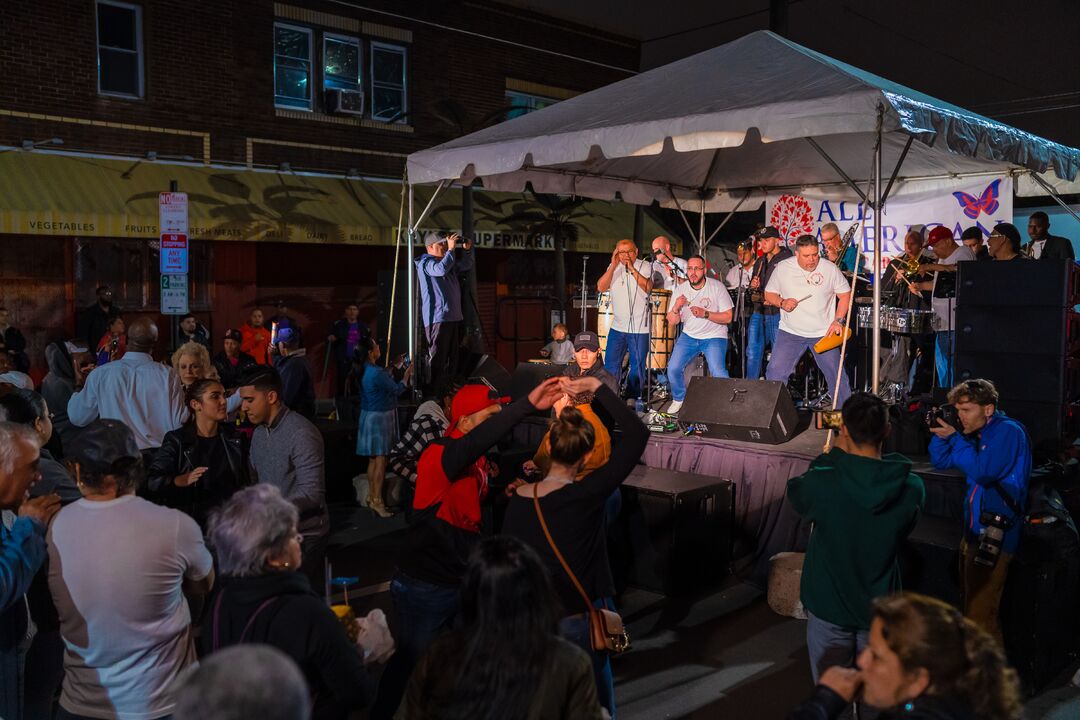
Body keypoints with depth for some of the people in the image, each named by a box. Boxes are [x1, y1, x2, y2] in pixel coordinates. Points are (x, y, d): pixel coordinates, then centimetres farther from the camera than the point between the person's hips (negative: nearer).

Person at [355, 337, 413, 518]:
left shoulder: (365, 371, 3)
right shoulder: (377, 373, -24)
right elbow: (397, 389, -13)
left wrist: (395, 367, 23)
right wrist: (407, 374, 1)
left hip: (369, 415, 9)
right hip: (380, 417, -9)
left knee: (373, 459, 16)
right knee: (381, 459, -5)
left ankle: (372, 495, 24)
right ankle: (377, 500, -2)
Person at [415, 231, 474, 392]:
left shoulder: (449, 260, 19)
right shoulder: (425, 262, -7)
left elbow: (467, 265, 25)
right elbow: (441, 269, -26)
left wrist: (467, 249, 8)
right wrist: (451, 250, -20)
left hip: (454, 317, 9)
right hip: (438, 318, -9)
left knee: (452, 357, 15)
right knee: (437, 359, -11)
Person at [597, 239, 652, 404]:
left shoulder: (645, 267, -4)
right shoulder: (613, 268, 7)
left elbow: (648, 288, -19)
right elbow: (601, 288, -6)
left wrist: (632, 269, -22)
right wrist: (613, 266, -13)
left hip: (639, 328, -4)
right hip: (617, 326, 4)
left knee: (637, 367, 3)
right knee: (611, 365, 9)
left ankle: (632, 399, 15)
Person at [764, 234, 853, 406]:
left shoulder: (830, 268, -6)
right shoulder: (782, 268, -5)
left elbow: (845, 294, 4)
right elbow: (769, 294, 6)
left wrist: (838, 320, -7)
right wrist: (781, 303, -15)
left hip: (824, 333, 0)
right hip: (790, 332, 0)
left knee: (837, 375, 5)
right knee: (775, 374, -8)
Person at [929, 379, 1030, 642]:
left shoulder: (1008, 432, -13)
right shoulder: (976, 433, 11)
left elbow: (982, 472, -23)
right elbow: (940, 461, 17)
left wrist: (955, 438, -14)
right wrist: (942, 435, -1)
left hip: (995, 534, -9)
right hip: (974, 528, 9)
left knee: (980, 614, -6)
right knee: (969, 604, 16)